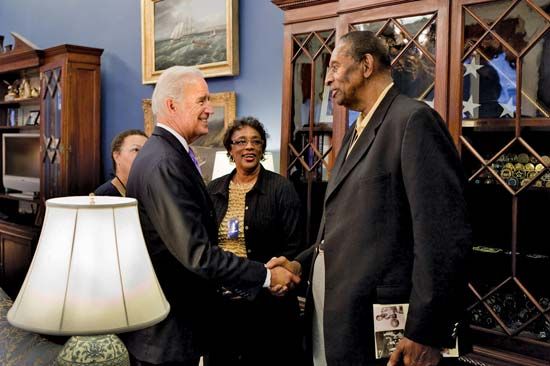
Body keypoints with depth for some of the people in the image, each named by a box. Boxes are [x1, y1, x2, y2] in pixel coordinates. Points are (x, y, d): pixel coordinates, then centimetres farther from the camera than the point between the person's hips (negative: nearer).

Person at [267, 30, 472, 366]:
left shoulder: (414, 120, -13)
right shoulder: (356, 132, 15)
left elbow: (445, 235, -19)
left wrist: (426, 334, -19)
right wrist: (301, 263, 6)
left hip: (375, 324, -8)